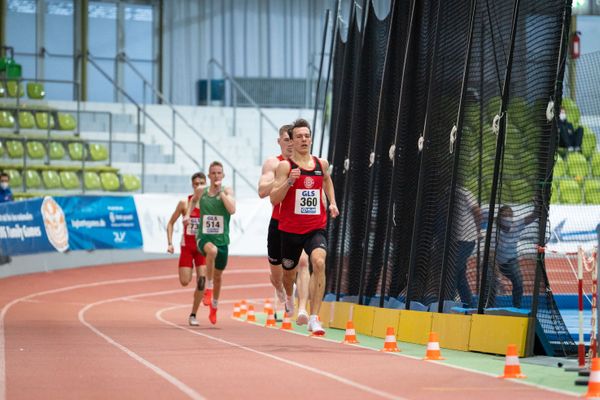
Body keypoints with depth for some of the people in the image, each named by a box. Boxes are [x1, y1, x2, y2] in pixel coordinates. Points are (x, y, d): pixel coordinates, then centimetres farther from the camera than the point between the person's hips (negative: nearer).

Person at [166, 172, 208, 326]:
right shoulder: (184, 203, -4)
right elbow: (170, 223, 2)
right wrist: (170, 243, -8)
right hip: (187, 246, 0)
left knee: (201, 281, -10)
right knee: (185, 282, -7)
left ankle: (193, 315, 2)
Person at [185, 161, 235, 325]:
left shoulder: (227, 191, -6)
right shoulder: (201, 190, 0)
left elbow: (232, 210, -23)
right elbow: (193, 200, 24)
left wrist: (221, 192, -21)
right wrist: (188, 214, 8)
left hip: (222, 239, 1)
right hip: (204, 237, -1)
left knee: (218, 276, 15)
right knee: (212, 250, -38)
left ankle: (214, 306, 39)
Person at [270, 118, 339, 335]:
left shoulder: (321, 164, 6)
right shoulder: (285, 166, -7)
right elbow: (273, 199, -13)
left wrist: (332, 202, 20)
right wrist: (289, 181, -27)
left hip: (316, 228, 1)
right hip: (290, 229, -1)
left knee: (319, 263, -25)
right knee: (288, 270, 17)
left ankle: (314, 318, -26)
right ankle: (288, 298, 56)